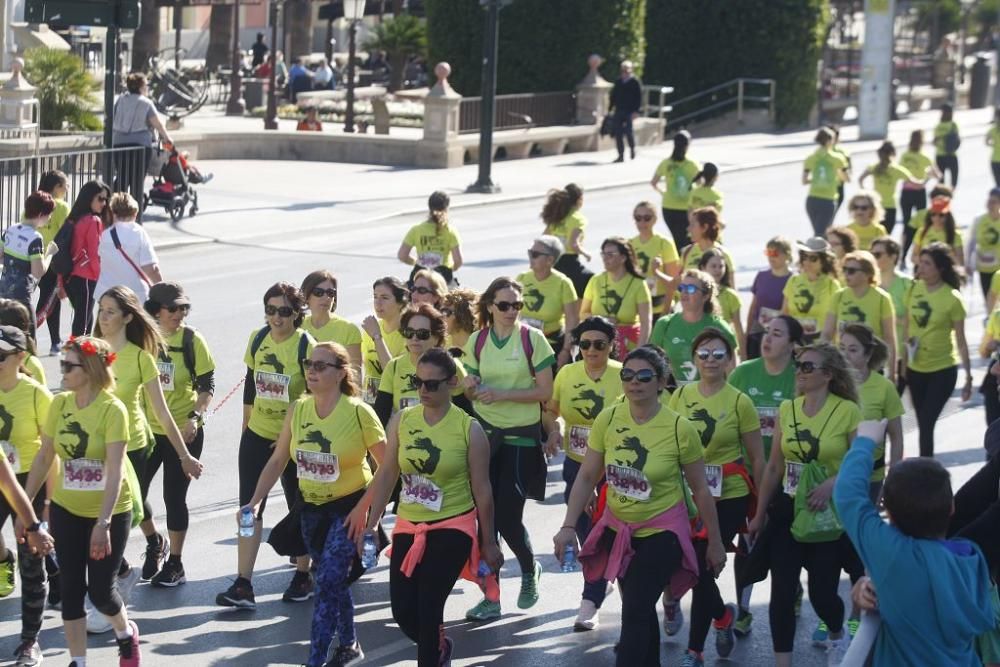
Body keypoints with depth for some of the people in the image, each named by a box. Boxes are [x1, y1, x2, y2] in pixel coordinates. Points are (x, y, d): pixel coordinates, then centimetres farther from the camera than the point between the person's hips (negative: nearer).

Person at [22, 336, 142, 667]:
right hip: (66, 510, 4)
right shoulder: (59, 404, -3)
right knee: (70, 589, 4)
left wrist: (103, 523, -30)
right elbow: (44, 457, 4)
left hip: (110, 512, -4)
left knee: (100, 590, 1)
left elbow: (115, 469, -23)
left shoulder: (112, 410, -19)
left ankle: (126, 633, 32)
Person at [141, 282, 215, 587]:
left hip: (183, 432, -3)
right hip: (147, 430, 3)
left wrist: (196, 418, -17)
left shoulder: (191, 339, -8)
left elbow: (207, 386, -5)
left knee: (174, 496, 1)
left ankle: (175, 564, 14)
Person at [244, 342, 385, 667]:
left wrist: (364, 507, -18)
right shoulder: (298, 410, -4)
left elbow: (387, 466, -15)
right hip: (311, 508, 5)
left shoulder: (359, 412, -19)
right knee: (335, 581, 18)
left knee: (327, 583, -12)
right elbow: (277, 461, 2)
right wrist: (255, 501, -9)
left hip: (348, 508, -5)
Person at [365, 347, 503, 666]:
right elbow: (386, 475, 6)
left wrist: (488, 542, -1)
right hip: (408, 526, 4)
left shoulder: (469, 429, -10)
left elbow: (482, 490, -5)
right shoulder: (402, 421, -1)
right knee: (403, 611, 4)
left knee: (428, 609, -11)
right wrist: (371, 525, 5)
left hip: (452, 527, -4)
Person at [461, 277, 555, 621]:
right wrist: (471, 388, -11)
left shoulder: (533, 339, -7)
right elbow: (470, 392, 12)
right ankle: (491, 596, 9)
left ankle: (529, 567, 27)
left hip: (521, 437, -3)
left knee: (507, 517, -4)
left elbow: (545, 391, -8)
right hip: (485, 435, 3)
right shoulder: (477, 341, 4)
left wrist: (503, 393, -18)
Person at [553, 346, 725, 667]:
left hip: (661, 532, -4)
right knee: (640, 610, 18)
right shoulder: (607, 420, -8)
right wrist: (569, 526, -11)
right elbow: (586, 477, -1)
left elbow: (700, 489, -7)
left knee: (634, 614, -13)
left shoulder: (679, 428, -17)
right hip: (618, 529, 4)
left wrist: (715, 542, 0)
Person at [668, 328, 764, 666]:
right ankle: (723, 615, 37)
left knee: (703, 568, -6)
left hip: (727, 498, -4)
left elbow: (757, 458, -2)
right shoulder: (681, 396, 2)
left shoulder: (739, 402, -8)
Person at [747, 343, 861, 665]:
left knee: (821, 591, 1)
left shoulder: (848, 411, -11)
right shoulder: (787, 409, 3)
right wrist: (759, 514, 13)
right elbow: (774, 467, 10)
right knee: (782, 592, -2)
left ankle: (837, 635, 36)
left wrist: (833, 483, -26)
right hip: (786, 509, 4)